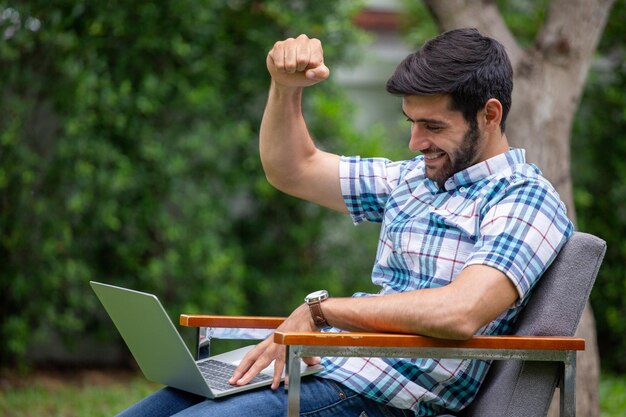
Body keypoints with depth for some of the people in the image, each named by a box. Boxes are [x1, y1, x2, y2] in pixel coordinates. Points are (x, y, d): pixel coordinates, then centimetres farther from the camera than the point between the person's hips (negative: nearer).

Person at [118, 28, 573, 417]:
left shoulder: (526, 199, -7)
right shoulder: (413, 180, 20)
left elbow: (460, 312, -24)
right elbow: (291, 169, 28)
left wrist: (321, 310, -19)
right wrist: (286, 86, 9)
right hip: (322, 363, 9)